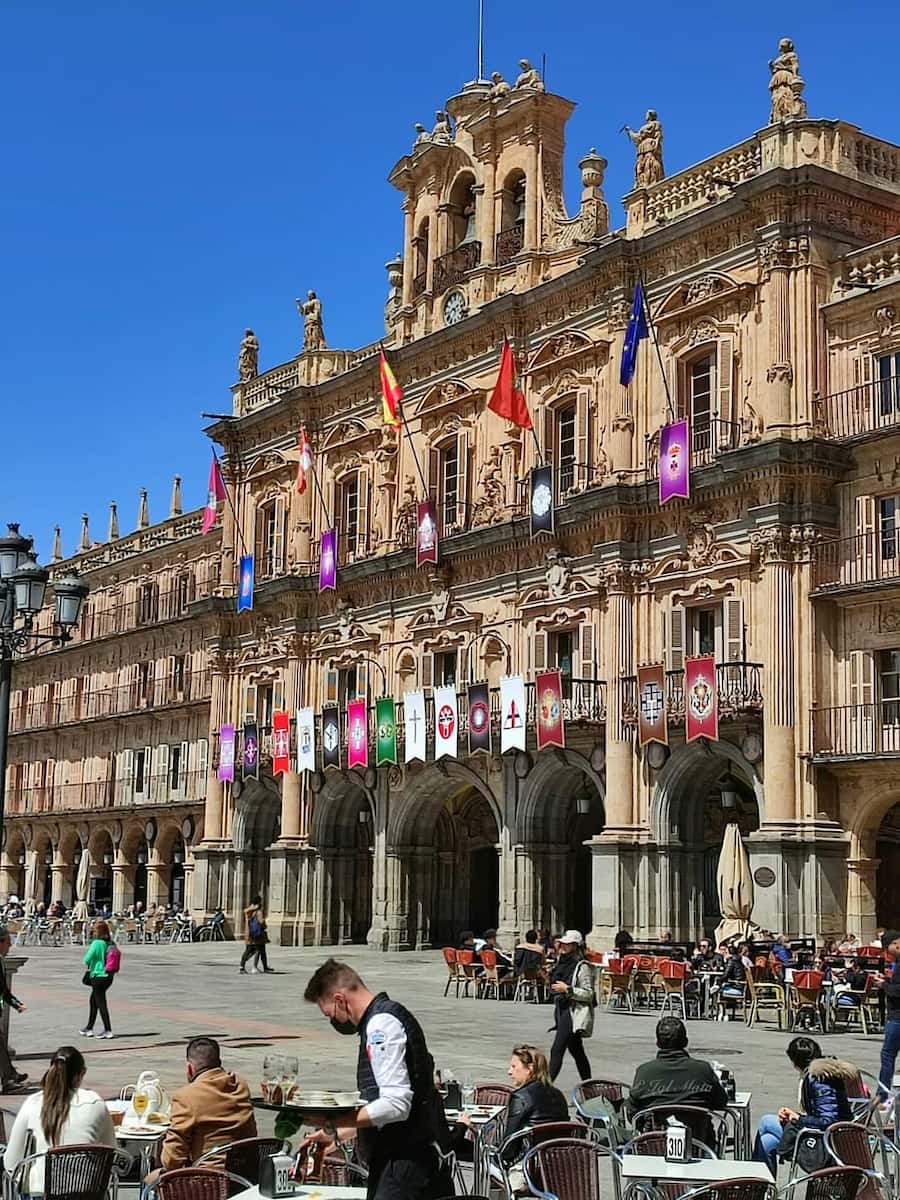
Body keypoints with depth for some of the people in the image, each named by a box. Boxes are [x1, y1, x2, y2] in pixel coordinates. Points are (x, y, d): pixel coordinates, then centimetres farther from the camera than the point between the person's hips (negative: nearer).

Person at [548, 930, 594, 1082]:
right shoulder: (561, 962, 12)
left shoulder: (582, 967, -13)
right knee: (576, 1051, 16)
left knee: (556, 1050, -14)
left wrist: (567, 989, -20)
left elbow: (588, 994, -15)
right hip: (562, 1009, 9)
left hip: (574, 1012, -9)